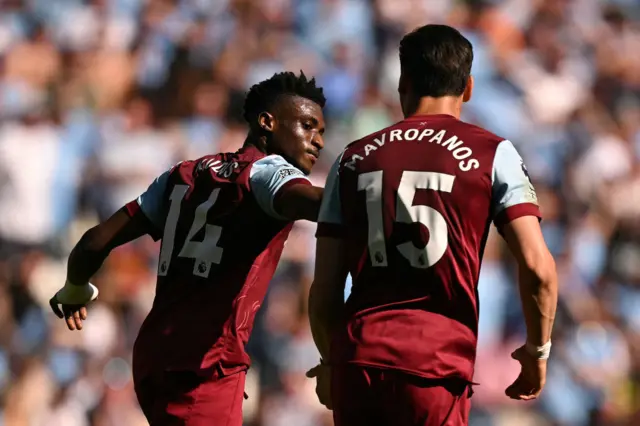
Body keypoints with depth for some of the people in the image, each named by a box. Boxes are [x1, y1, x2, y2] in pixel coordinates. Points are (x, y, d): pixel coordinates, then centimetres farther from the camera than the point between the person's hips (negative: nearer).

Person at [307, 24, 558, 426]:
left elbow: (325, 288, 11)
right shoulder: (491, 154, 3)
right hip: (436, 366, -3)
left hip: (357, 362, 3)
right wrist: (538, 349, 8)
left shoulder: (355, 159, 12)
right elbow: (537, 266, -7)